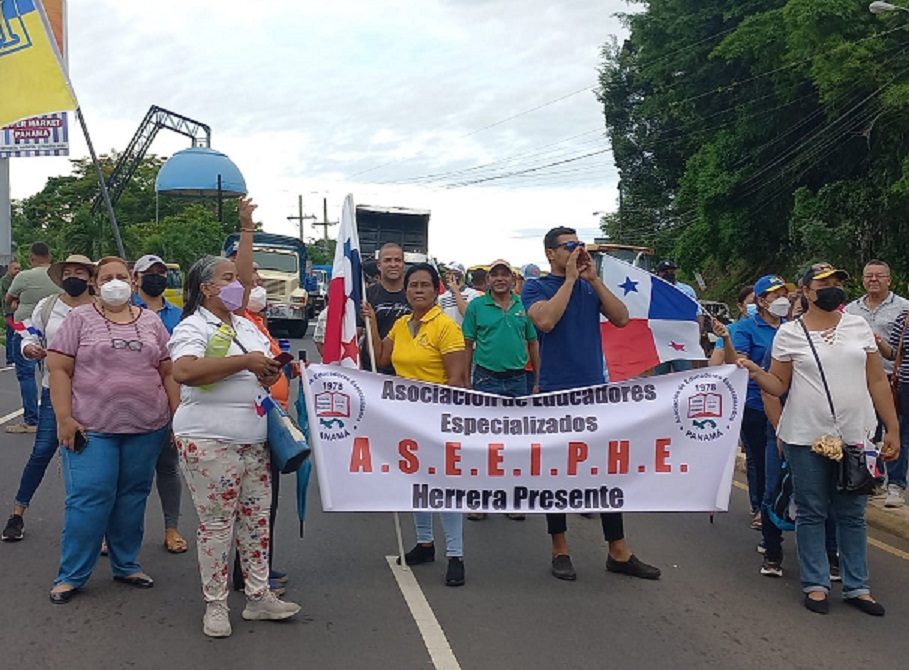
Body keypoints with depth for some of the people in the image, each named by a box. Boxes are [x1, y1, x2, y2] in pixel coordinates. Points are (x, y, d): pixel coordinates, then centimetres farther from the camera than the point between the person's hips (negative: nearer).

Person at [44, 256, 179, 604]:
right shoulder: (80, 319, 1)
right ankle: (71, 575, 8)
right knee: (88, 500, -3)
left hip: (146, 428, 3)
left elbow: (168, 372, 12)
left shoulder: (151, 321, 10)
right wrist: (64, 418, -10)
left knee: (133, 497, 10)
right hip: (91, 429, -3)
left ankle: (126, 565, 24)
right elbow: (59, 369, -3)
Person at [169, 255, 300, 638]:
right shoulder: (193, 327, -8)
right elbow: (183, 371, -27)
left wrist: (270, 373, 2)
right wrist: (245, 361, -24)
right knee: (216, 524, 0)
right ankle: (215, 605, 12)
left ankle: (258, 597, 21)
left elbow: (265, 368, 28)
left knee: (256, 518, 11)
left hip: (254, 440, 8)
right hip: (210, 442, -7)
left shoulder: (247, 327, 17)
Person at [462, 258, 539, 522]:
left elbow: (533, 343, 10)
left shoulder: (523, 306, 5)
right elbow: (467, 345, 2)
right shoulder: (477, 306, 0)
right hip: (486, 379, -2)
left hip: (517, 380, 2)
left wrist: (538, 381, 8)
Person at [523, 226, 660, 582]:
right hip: (556, 392, -4)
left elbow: (621, 318, -2)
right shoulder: (536, 288, -1)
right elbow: (545, 320, -21)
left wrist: (593, 278, -7)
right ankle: (560, 550, 17)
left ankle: (619, 552, 13)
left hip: (595, 389, 4)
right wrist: (570, 277, -15)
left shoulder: (590, 286, 11)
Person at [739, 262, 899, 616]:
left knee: (853, 514, 10)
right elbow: (779, 385, 4)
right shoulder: (789, 333, -1)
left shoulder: (858, 326, 6)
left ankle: (857, 587, 20)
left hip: (855, 434, 2)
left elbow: (877, 381, 8)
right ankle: (816, 584, 17)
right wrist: (755, 372, -17)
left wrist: (893, 429, 6)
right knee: (811, 513, 6)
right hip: (806, 437, -2)